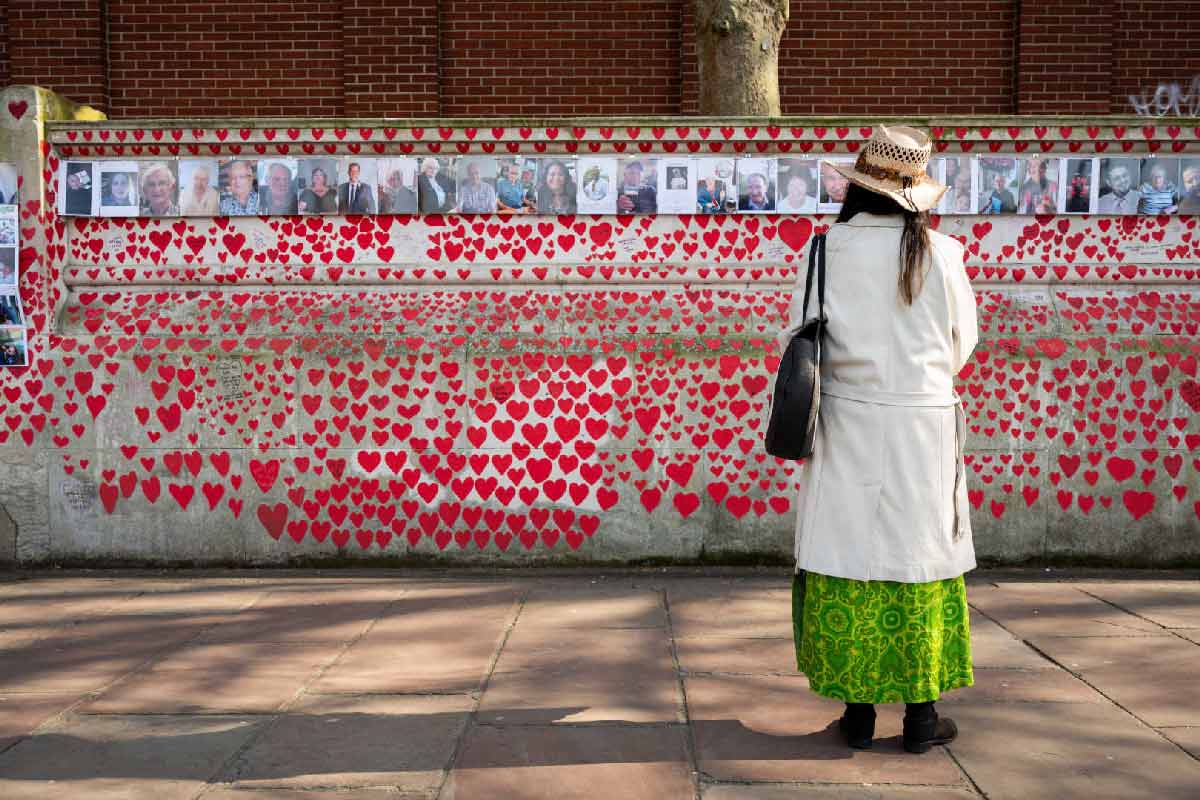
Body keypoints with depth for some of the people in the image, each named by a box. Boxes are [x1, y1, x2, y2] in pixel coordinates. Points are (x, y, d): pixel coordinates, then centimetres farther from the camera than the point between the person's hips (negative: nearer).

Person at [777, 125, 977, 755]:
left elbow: (798, 339, -3)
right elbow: (961, 345, 5)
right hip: (925, 425, 0)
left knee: (850, 557, 7)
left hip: (847, 426, 0)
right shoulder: (941, 254, -3)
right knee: (920, 559, 8)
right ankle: (920, 713, 15)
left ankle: (857, 711, 13)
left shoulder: (829, 249, -5)